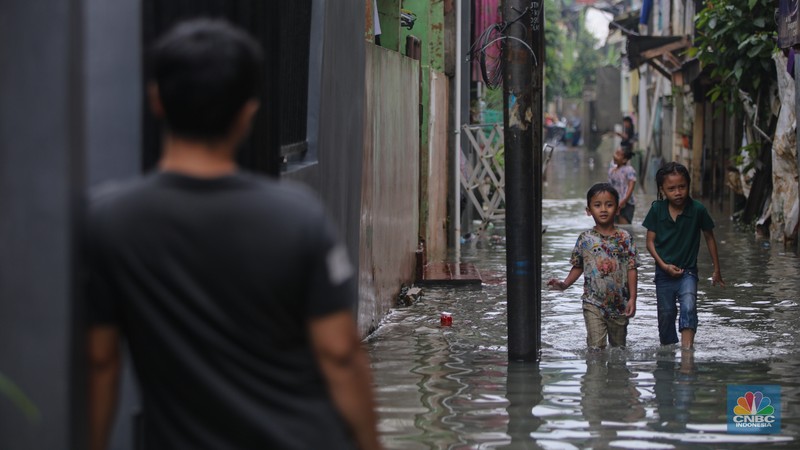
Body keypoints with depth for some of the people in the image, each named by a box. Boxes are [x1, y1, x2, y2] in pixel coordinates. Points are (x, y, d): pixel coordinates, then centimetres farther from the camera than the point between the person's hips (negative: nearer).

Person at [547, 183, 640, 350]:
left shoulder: (624, 238, -2)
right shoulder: (585, 239, -1)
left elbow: (632, 269, -3)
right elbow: (578, 267, 9)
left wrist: (632, 298, -8)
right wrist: (564, 284, -6)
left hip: (619, 304, 1)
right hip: (593, 303, -1)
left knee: (618, 347, 14)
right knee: (596, 347, -13)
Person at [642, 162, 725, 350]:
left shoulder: (697, 209, -10)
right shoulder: (657, 210, -7)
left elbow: (709, 238, 3)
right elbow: (650, 241, -1)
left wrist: (716, 269, 8)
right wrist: (664, 265, -13)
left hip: (688, 271, -2)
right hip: (664, 271, 2)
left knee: (688, 308, -23)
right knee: (666, 315, 10)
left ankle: (687, 347, -32)